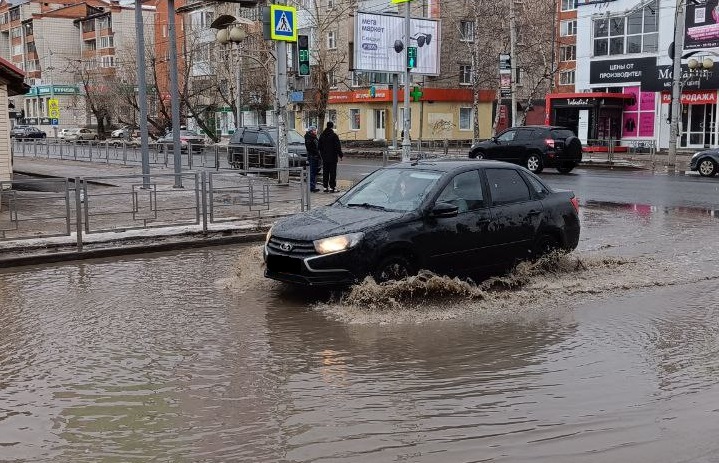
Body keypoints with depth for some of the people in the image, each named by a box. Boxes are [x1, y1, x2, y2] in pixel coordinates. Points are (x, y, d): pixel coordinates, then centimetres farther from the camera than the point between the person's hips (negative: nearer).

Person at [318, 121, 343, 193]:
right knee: (332, 172, -2)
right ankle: (332, 187, -4)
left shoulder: (322, 135, 8)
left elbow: (320, 147, 14)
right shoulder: (334, 135, -12)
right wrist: (340, 155, -3)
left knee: (325, 172, 10)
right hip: (332, 157, -6)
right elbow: (338, 146, -12)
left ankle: (325, 187, 11)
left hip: (324, 158, 6)